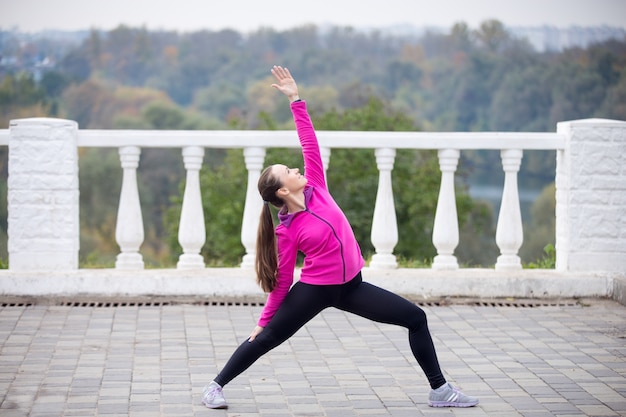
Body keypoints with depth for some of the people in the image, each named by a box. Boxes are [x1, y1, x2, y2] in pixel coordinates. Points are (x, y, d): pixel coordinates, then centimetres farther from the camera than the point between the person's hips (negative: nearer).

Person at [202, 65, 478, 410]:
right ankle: (215, 386, 17)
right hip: (315, 290, -5)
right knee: (266, 340, 1)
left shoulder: (315, 188, -1)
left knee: (415, 318, 1)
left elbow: (310, 143, -1)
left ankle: (440, 390, 7)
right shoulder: (287, 232, -12)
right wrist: (263, 322, -3)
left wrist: (296, 99, -6)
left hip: (351, 286, 5)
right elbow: (282, 280, -4)